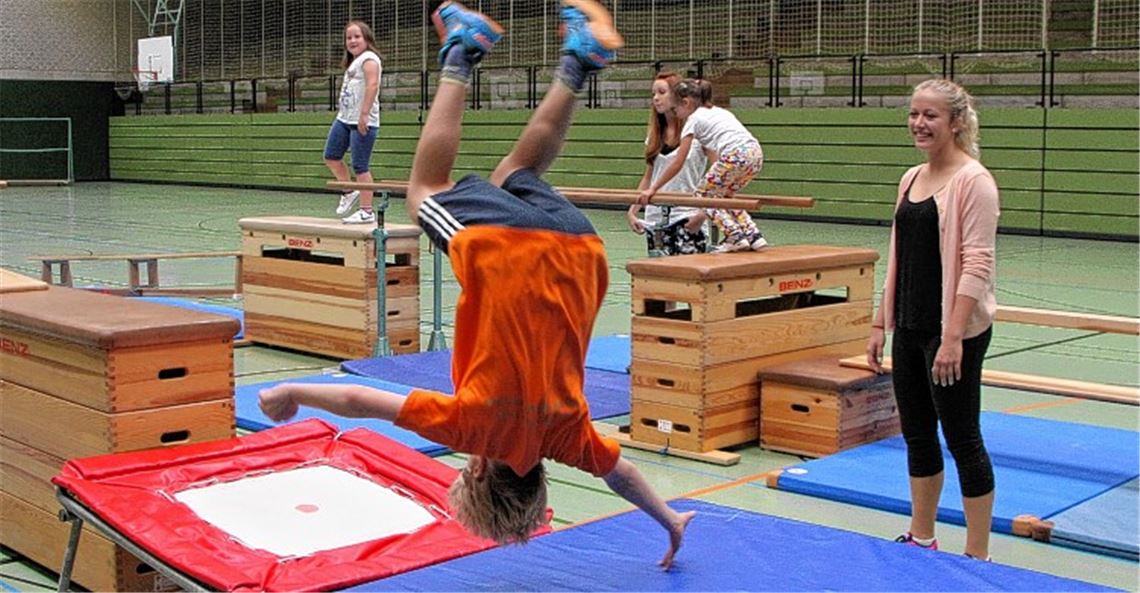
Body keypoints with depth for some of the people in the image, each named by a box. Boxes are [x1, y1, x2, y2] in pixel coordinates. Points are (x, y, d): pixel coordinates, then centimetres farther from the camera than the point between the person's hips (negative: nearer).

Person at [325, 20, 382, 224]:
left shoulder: (369, 58, -8)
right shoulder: (352, 62, 22)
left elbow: (372, 85, -22)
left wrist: (364, 114, -28)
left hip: (363, 122, -10)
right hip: (344, 119, 10)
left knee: (360, 166, -8)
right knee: (331, 156, 11)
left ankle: (366, 212, -2)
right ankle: (349, 192, 28)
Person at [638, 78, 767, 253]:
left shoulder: (693, 119, 9)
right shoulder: (719, 111, 30)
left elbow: (677, 164, 8)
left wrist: (653, 189, 14)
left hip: (735, 155, -8)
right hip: (756, 153, 8)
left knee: (703, 195, 8)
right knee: (723, 196, 24)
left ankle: (734, 235, -3)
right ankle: (753, 236, 15)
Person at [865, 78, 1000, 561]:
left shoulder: (972, 181, -13)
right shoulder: (911, 179, 12)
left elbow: (977, 265, -18)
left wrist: (953, 337, -23)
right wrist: (880, 323, 14)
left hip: (953, 332, -8)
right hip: (909, 329, 8)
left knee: (962, 439, 0)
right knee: (916, 435, 15)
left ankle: (977, 555, 12)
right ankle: (920, 537, 28)